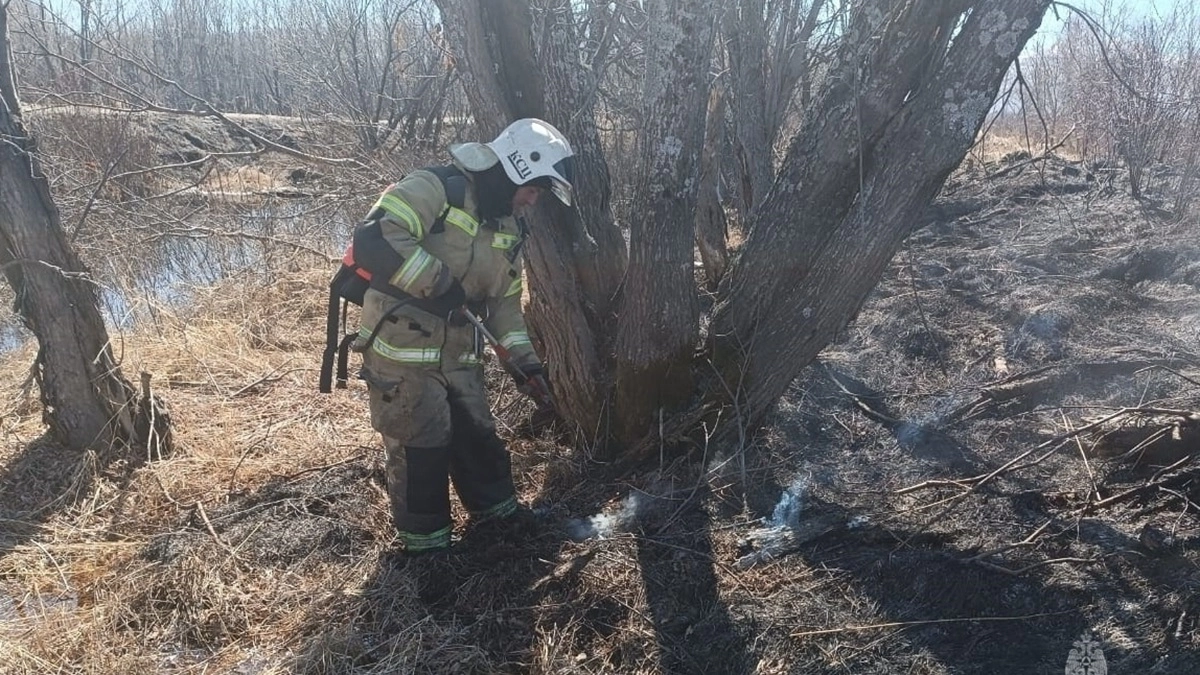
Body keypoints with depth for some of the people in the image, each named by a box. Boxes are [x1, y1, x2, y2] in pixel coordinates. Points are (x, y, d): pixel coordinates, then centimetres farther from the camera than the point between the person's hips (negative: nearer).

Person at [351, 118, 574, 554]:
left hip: (458, 351, 8)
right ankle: (426, 545, 20)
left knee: (479, 437, 16)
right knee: (421, 448, 1)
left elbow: (504, 300, 15)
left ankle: (502, 519, 36)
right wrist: (439, 284, -27)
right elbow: (374, 241, -30)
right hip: (401, 347, -8)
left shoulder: (509, 230, 9)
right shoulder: (434, 189, -17)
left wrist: (522, 355, 5)